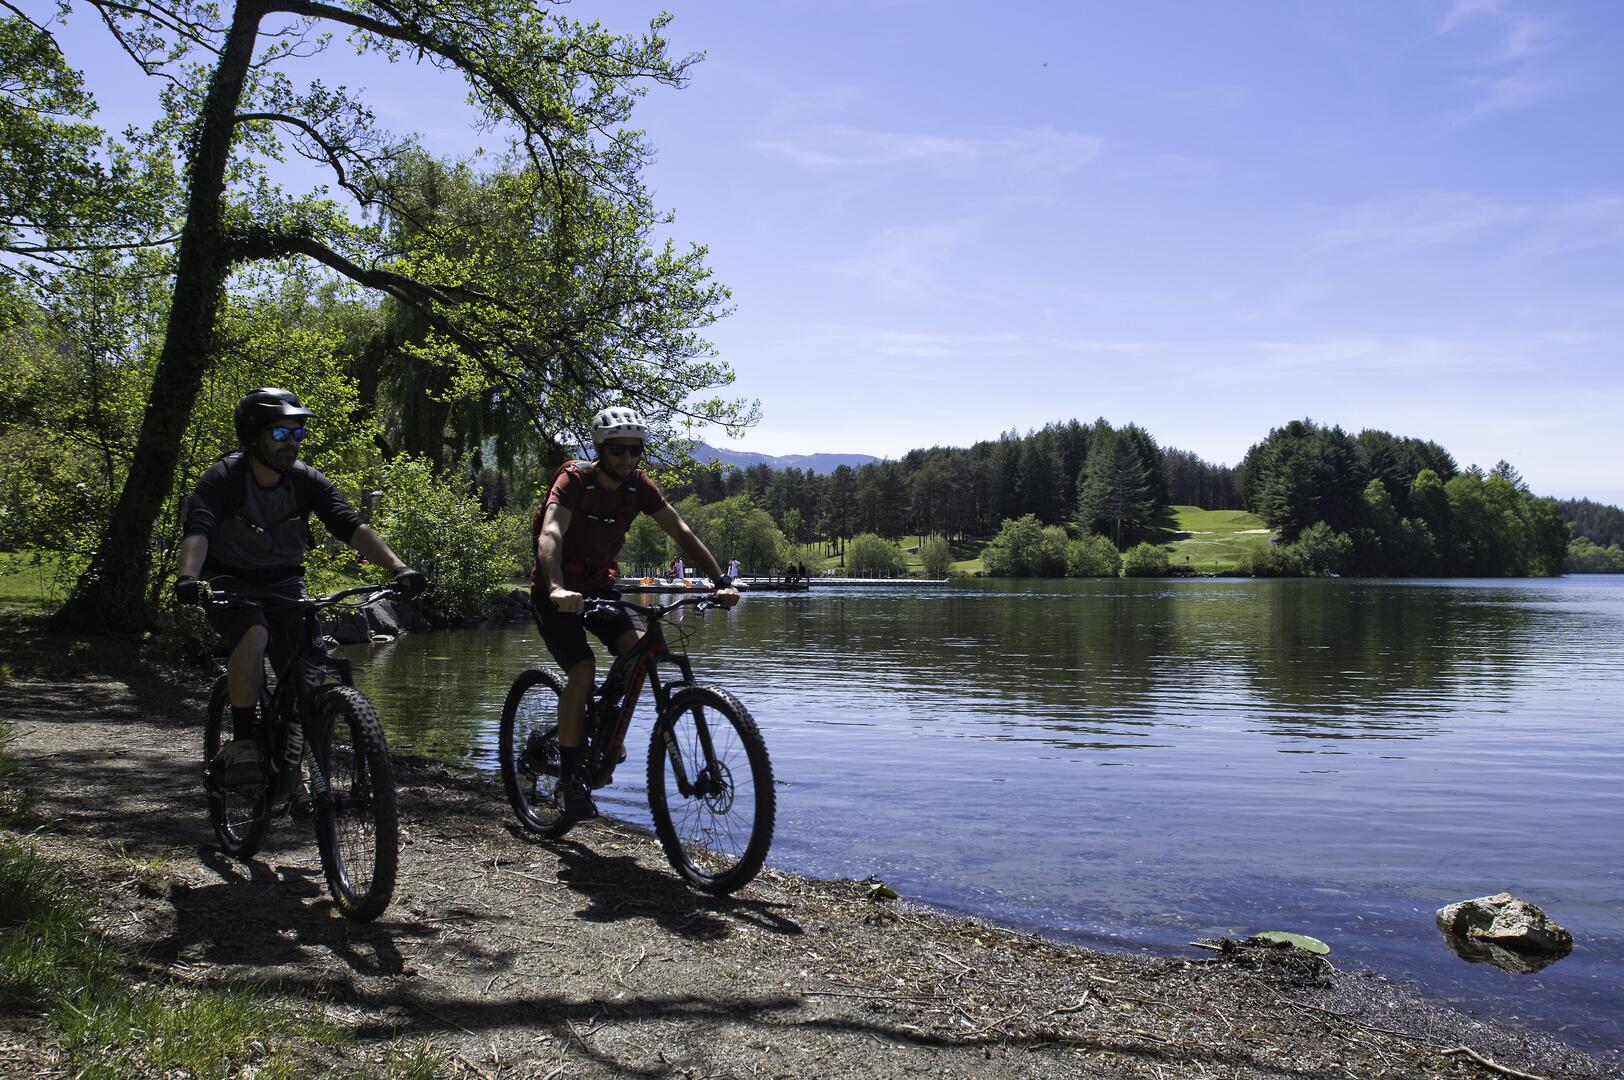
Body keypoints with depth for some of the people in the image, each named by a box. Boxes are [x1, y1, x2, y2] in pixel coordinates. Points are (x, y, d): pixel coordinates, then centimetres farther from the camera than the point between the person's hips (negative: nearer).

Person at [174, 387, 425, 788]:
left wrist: (398, 567, -36)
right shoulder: (222, 479, -17)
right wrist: (187, 577, -53)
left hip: (282, 583, 3)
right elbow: (198, 530, -32)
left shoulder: (307, 481, -10)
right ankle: (241, 743, -21)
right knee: (255, 635, -34)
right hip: (230, 582, -3)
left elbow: (352, 526, -21)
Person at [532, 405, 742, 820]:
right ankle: (569, 776, -10)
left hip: (598, 583, 5)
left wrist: (721, 581, -22)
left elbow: (681, 532, -10)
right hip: (557, 591, -5)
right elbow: (550, 535, -38)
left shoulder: (638, 485, -8)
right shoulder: (574, 480, -22)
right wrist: (557, 589, -56)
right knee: (582, 669, -22)